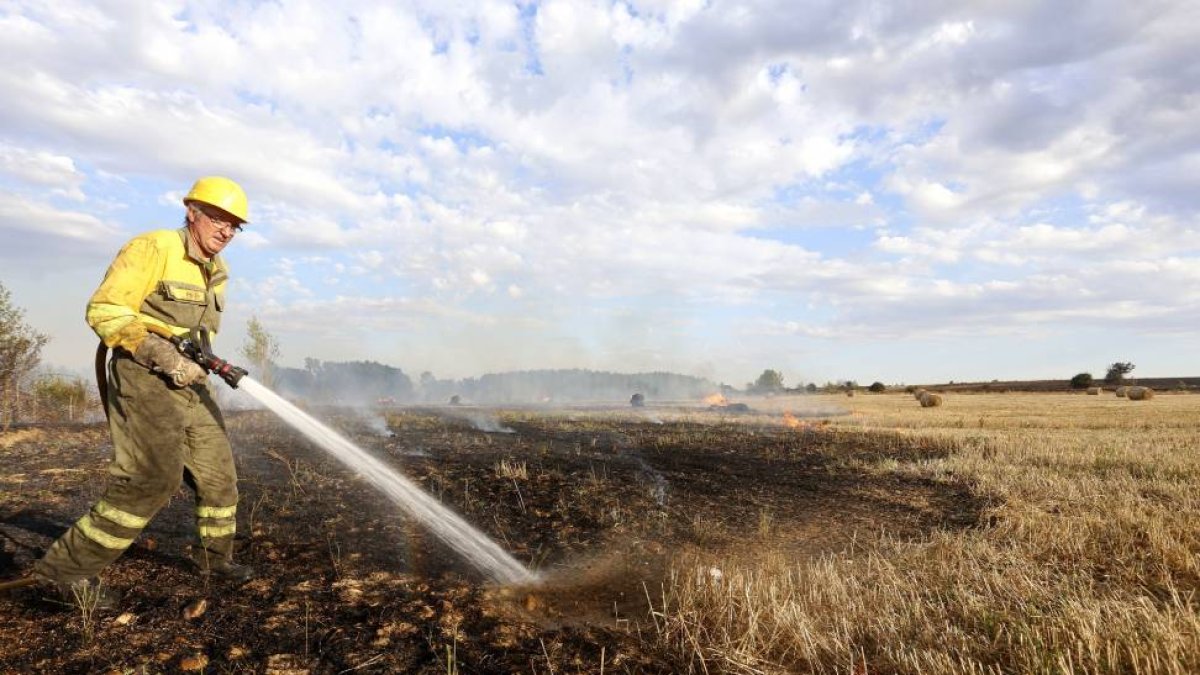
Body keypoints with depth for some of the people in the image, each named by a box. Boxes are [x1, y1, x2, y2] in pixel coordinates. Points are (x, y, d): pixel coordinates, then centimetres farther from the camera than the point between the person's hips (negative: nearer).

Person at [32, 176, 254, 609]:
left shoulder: (215, 271, 13)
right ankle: (67, 567, -1)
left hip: (191, 385, 8)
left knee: (218, 473, 10)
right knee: (153, 479, -17)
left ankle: (215, 556, 27)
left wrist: (200, 362, 6)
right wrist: (164, 358, -23)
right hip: (144, 381, -8)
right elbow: (104, 311, -17)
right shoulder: (154, 248, -12)